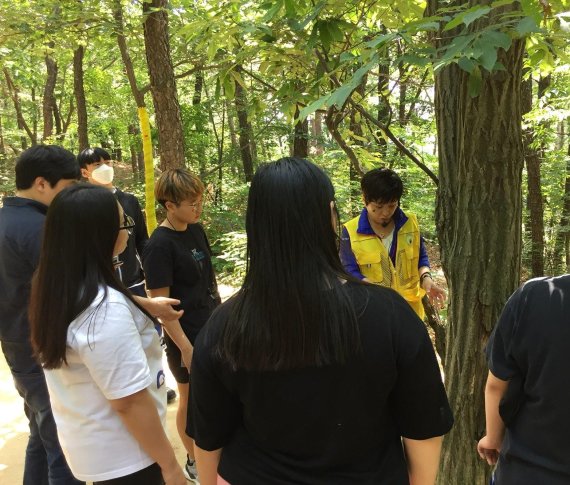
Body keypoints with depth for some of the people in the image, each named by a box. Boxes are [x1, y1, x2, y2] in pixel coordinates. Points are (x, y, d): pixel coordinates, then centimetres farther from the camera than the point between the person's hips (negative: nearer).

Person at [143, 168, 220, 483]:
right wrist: (184, 346, -18)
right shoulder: (159, 245, -20)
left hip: (212, 328, 7)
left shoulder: (196, 230, 1)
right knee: (191, 399, 13)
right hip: (187, 337, -7)